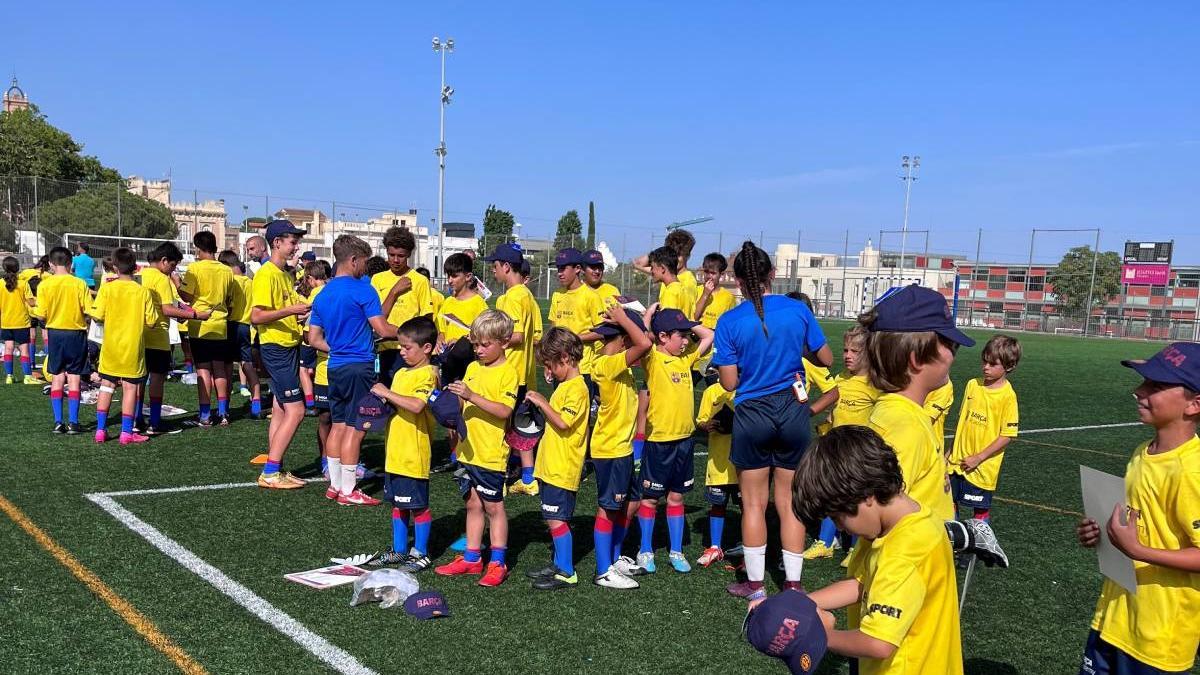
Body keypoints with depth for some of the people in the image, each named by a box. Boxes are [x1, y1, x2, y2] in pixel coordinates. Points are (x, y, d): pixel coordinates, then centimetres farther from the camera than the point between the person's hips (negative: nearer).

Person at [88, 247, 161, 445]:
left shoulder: (107, 288, -7)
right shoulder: (143, 292, -7)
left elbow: (98, 316, -8)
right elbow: (151, 322, -6)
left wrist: (112, 316, 11)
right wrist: (159, 310, 12)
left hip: (111, 346, 1)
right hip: (133, 348, -1)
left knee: (106, 386, 12)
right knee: (130, 388, 4)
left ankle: (101, 430, 14)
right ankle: (127, 432, 5)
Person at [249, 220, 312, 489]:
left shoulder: (285, 275, 15)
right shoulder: (266, 274, -14)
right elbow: (256, 316, -20)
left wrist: (301, 311, 7)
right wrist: (290, 311, -25)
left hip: (288, 348, 9)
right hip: (276, 348, -9)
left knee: (280, 410, 11)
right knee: (295, 410, -10)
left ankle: (274, 470, 16)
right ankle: (270, 472, -5)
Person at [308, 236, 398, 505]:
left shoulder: (322, 295, 11)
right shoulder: (362, 290, -12)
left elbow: (314, 338, 13)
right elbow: (383, 329, -15)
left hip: (335, 367, 8)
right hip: (359, 366, -8)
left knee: (337, 425, 14)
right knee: (355, 428, -3)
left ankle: (335, 485, 20)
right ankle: (348, 491, 2)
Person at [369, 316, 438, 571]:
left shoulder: (427, 374, -14)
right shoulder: (401, 373, 13)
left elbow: (416, 406, -29)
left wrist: (387, 393, -22)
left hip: (414, 453, -9)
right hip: (395, 451, 9)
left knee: (418, 505, 3)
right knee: (398, 503, 17)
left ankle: (421, 554, 13)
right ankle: (399, 551, 28)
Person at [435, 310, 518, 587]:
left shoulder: (507, 372, -12)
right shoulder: (472, 368, 10)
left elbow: (505, 410, -23)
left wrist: (472, 396, -30)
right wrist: (452, 398, -4)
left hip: (491, 453, -7)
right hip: (468, 450, 7)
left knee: (493, 506, 3)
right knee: (473, 504, 15)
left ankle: (497, 563, 12)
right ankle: (471, 558, 25)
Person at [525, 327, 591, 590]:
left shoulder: (576, 388, -16)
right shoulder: (564, 385, 14)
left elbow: (563, 422, -25)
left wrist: (542, 402, -17)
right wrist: (540, 403, 9)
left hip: (562, 468, -10)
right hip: (550, 466, 10)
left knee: (557, 519, -6)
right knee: (554, 519, 16)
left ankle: (566, 573, 1)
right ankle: (559, 564, 26)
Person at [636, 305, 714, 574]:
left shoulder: (686, 359, 8)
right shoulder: (653, 360, -12)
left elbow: (709, 336, 15)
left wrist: (687, 323, 5)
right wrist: (648, 316, -17)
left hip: (684, 439, 6)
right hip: (659, 440, -6)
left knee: (676, 496, 14)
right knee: (651, 497, 8)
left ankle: (676, 551, 24)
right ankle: (645, 551, 20)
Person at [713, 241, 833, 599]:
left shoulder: (730, 322, -10)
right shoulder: (797, 310, -5)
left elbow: (729, 382, -9)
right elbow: (826, 359, 5)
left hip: (752, 415, -2)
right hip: (793, 412, 2)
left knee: (754, 503, 11)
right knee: (790, 502, 11)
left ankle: (754, 583, 21)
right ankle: (793, 583, 18)